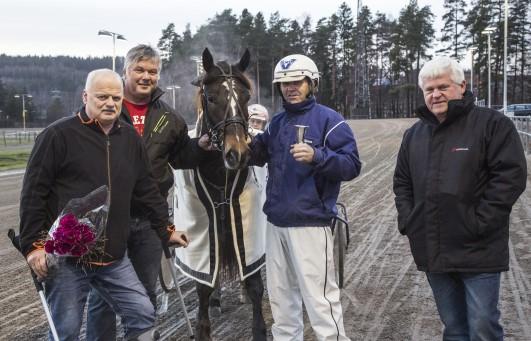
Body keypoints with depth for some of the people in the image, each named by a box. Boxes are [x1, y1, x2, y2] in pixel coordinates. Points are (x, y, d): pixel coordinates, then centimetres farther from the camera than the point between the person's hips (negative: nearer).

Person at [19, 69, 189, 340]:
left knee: (143, 315, 4)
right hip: (66, 256, -5)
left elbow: (147, 190, 16)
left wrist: (165, 230, 16)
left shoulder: (130, 138, 9)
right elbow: (33, 194, -9)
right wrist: (34, 244, -13)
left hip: (113, 257, 5)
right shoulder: (58, 135, -8)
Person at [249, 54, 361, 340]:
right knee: (280, 295, 17)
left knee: (319, 298, -5)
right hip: (276, 221, 7)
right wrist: (249, 142, -1)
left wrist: (317, 156, -30)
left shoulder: (328, 120, -8)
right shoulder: (276, 122, 12)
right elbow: (260, 157, 20)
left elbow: (352, 166, -14)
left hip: (310, 222, -7)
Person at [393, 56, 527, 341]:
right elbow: (402, 182, 21)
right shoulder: (414, 133, 14)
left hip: (478, 252, -5)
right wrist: (408, 220, 7)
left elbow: (511, 176, -13)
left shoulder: (492, 124, -6)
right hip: (433, 251, 5)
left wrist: (479, 223, -17)